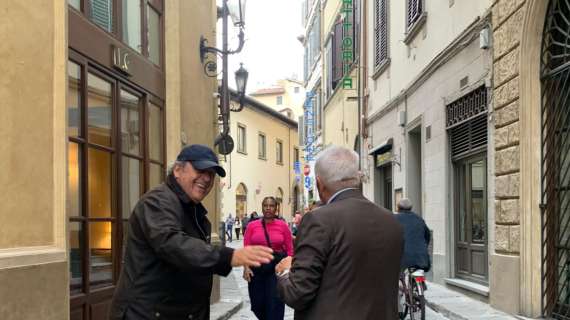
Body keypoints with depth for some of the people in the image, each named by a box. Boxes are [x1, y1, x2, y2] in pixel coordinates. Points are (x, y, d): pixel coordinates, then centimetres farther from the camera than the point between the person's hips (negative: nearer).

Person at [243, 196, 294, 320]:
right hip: (256, 267, 2)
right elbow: (246, 249, -2)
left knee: (275, 304, -4)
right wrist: (246, 266, -14)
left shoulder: (283, 225, -1)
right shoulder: (252, 225, 0)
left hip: (277, 267, -1)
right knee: (257, 304, 9)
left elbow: (289, 250, -1)